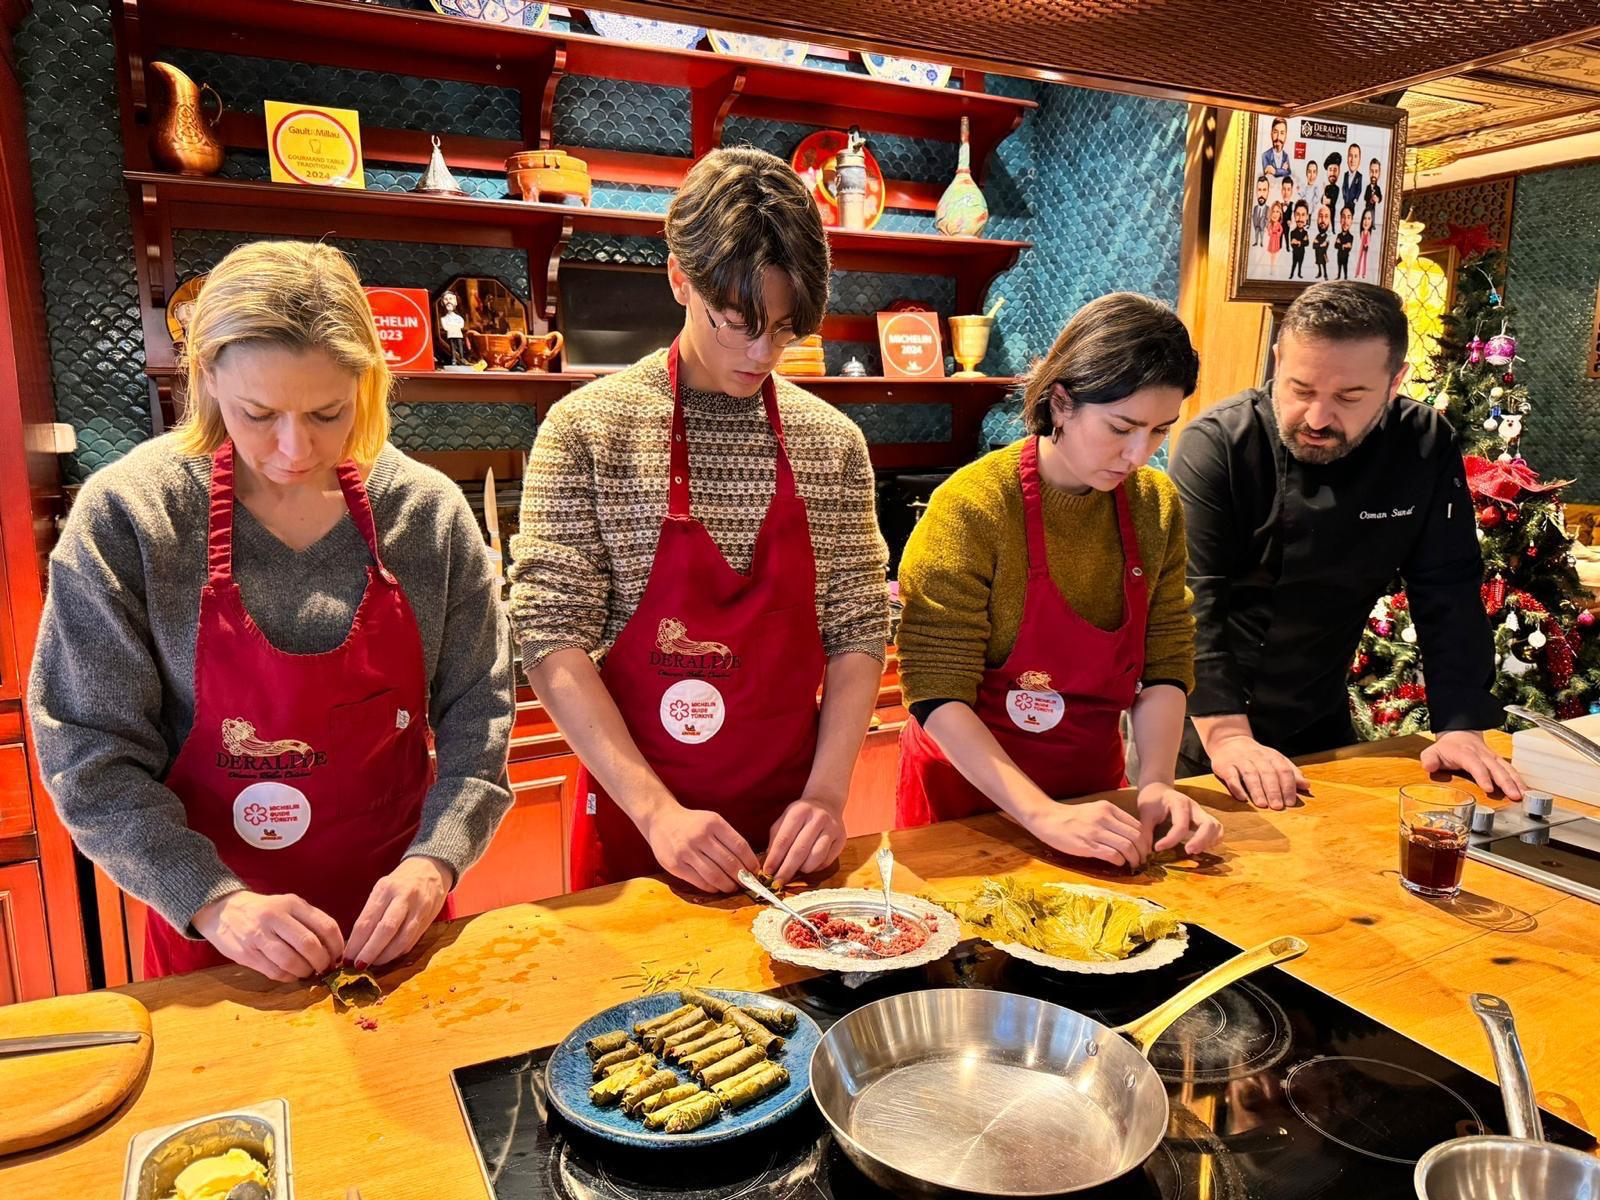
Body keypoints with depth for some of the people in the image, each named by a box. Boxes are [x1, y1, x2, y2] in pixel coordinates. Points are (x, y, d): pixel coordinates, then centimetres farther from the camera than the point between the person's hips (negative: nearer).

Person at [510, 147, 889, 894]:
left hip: (787, 822, 3)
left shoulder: (834, 442, 0)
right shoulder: (588, 428, -9)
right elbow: (552, 640, -13)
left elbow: (858, 632, 0)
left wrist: (826, 792, -12)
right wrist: (656, 808, -20)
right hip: (633, 818, -2)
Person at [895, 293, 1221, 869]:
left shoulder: (1157, 505, -5)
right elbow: (938, 695, -24)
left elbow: (1164, 666, -2)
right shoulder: (971, 508, -22)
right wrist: (1043, 815, -31)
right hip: (969, 791, -5)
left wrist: (1156, 784, -18)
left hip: (1093, 791, 5)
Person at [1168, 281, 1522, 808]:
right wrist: (1226, 734, -35)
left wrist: (1460, 726, -14)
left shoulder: (1424, 448, -9)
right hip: (1201, 716, -4)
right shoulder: (1216, 444, -21)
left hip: (1317, 719, 4)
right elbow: (1192, 601, -27)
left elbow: (1448, 593, -6)